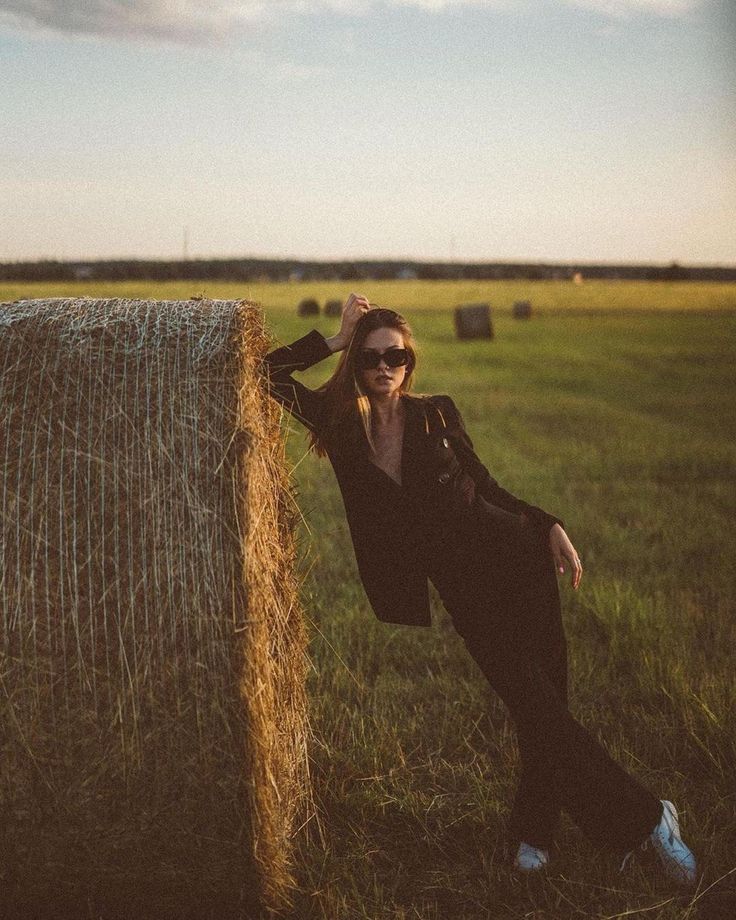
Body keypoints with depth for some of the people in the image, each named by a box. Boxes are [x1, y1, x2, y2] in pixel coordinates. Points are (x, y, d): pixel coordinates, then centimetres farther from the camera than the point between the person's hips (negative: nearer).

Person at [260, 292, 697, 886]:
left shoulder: (437, 414, 7)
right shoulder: (340, 421, 5)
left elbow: (487, 487, 13)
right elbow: (269, 374, 0)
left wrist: (549, 525, 2)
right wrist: (338, 338, 1)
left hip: (510, 553, 1)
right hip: (455, 578, -1)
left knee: (541, 692, -9)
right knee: (524, 692, -10)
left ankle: (534, 830, 4)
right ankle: (641, 817, -2)